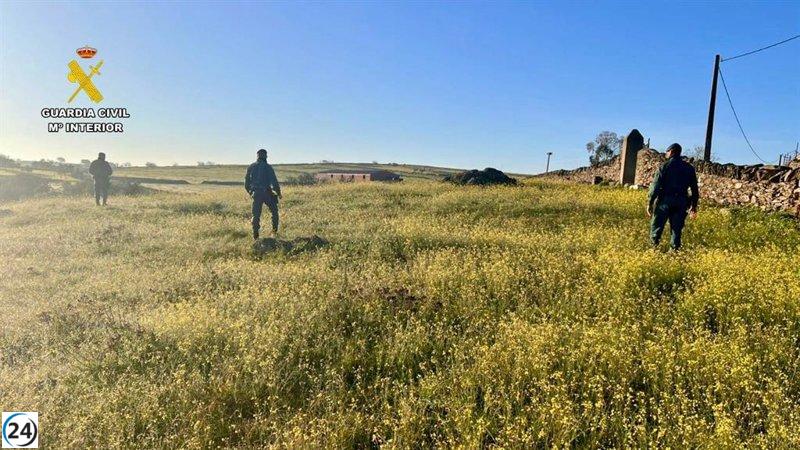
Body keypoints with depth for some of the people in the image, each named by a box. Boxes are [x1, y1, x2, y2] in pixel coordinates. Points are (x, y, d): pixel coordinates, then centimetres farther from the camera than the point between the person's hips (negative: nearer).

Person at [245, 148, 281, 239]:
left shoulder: (251, 167, 6)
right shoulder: (267, 167, -7)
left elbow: (246, 182, 12)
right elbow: (274, 181, -12)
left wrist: (250, 192, 26)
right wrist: (278, 193, 0)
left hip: (256, 194, 3)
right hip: (267, 193, -3)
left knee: (256, 215, 8)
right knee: (274, 211, 17)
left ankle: (255, 235, 4)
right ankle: (274, 230, 16)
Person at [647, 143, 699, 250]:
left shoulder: (665, 166, -2)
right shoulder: (689, 168, 11)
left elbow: (655, 186, -8)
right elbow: (694, 188, 11)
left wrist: (650, 203, -5)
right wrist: (694, 205, 17)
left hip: (665, 200, -4)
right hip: (681, 202, 4)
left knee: (656, 225, 3)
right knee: (677, 229, 8)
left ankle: (654, 246, -3)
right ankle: (675, 249, 6)